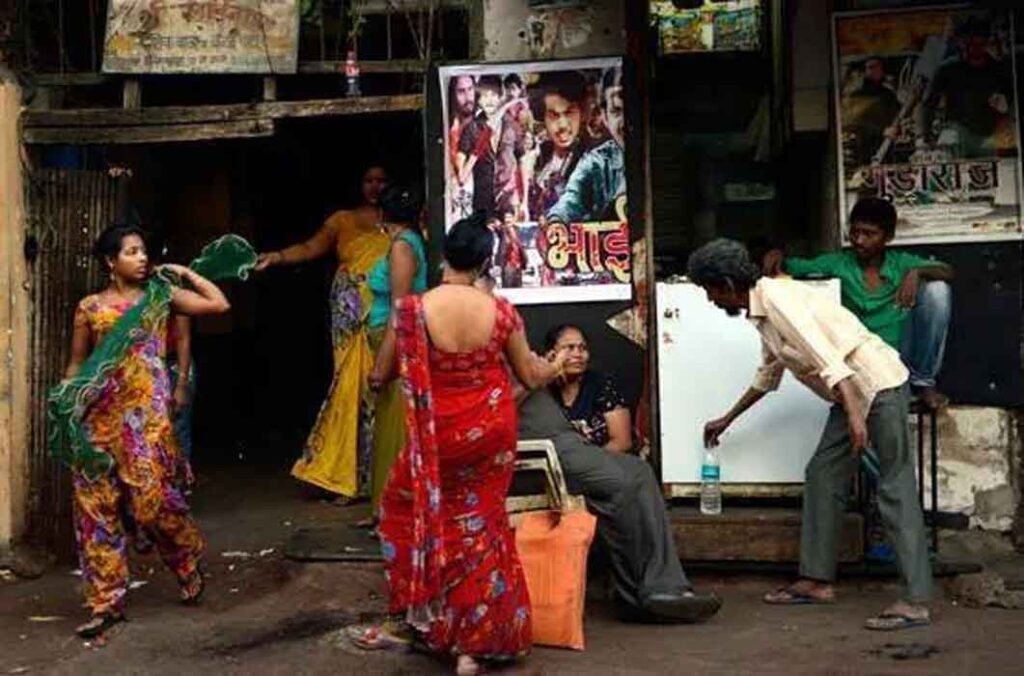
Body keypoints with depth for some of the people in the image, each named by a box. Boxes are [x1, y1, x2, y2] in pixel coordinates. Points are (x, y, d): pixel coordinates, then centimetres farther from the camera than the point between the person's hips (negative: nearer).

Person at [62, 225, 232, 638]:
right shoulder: (90, 307, 10)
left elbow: (220, 305, 5)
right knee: (95, 506, 2)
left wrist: (185, 274, 9)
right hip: (100, 414, 2)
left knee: (152, 499, -8)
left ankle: (188, 562, 21)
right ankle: (106, 602, 11)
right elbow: (77, 363, 12)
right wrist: (63, 400, -3)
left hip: (146, 412, -2)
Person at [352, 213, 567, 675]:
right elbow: (531, 377, 3)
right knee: (479, 525, 13)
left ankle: (409, 619, 29)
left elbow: (381, 376, -2)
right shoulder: (501, 311, -10)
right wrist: (555, 367, 26)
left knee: (409, 511, 22)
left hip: (438, 434, -2)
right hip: (492, 432, 2)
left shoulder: (412, 309, -15)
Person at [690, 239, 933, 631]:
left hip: (879, 384, -10)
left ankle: (916, 602, -11)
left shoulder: (777, 299, -17)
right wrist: (727, 421, 37)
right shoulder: (762, 309, 14)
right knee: (822, 476, 10)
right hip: (850, 393, 10)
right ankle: (817, 581, 16)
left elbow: (826, 357, -28)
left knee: (895, 488, -11)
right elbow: (768, 375, 29)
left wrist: (855, 415, -35)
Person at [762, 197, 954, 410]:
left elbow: (947, 272, -10)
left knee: (937, 290, -19)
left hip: (906, 356, 1)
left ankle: (923, 381, -6)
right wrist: (777, 256, -22)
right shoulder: (839, 264, 0)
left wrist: (916, 273, -30)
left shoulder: (901, 263, 0)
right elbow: (796, 267, 0)